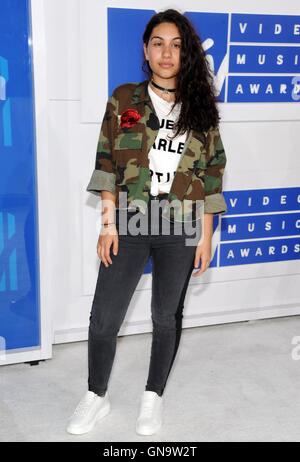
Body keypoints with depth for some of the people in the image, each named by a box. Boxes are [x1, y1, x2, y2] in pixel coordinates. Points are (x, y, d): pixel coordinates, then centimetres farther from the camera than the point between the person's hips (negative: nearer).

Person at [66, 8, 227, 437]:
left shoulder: (200, 107, 3)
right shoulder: (124, 99, 1)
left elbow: (211, 175, 3)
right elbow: (107, 163, -1)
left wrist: (206, 236, 0)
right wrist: (108, 223, -7)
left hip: (180, 229, 1)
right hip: (129, 224, 0)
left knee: (167, 316, 12)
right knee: (103, 317, 4)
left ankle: (153, 397, 32)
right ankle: (96, 397, 27)